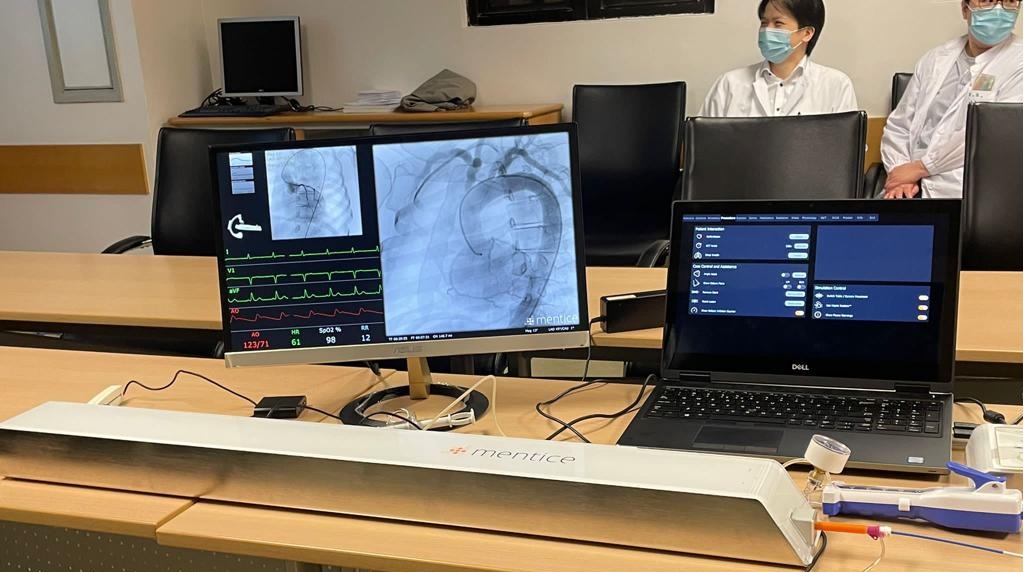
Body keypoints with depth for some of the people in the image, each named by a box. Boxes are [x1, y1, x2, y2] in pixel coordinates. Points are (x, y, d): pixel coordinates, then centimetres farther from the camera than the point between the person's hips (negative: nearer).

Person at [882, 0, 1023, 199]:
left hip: (967, 196, -4)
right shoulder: (936, 59, 15)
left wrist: (920, 167, -10)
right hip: (913, 188, 4)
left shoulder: (1018, 62, 1)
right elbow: (898, 127, 14)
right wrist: (900, 174, -4)